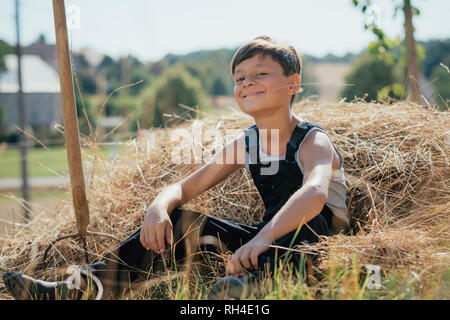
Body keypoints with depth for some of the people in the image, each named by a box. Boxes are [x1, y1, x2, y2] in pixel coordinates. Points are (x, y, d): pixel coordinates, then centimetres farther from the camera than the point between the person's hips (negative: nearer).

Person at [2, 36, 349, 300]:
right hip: (266, 237, 6)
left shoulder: (314, 141, -13)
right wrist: (158, 209, -18)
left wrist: (262, 239, -51)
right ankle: (73, 290, -13)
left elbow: (314, 194, -36)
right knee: (176, 224, -7)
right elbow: (184, 188, 6)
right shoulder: (243, 144, 8)